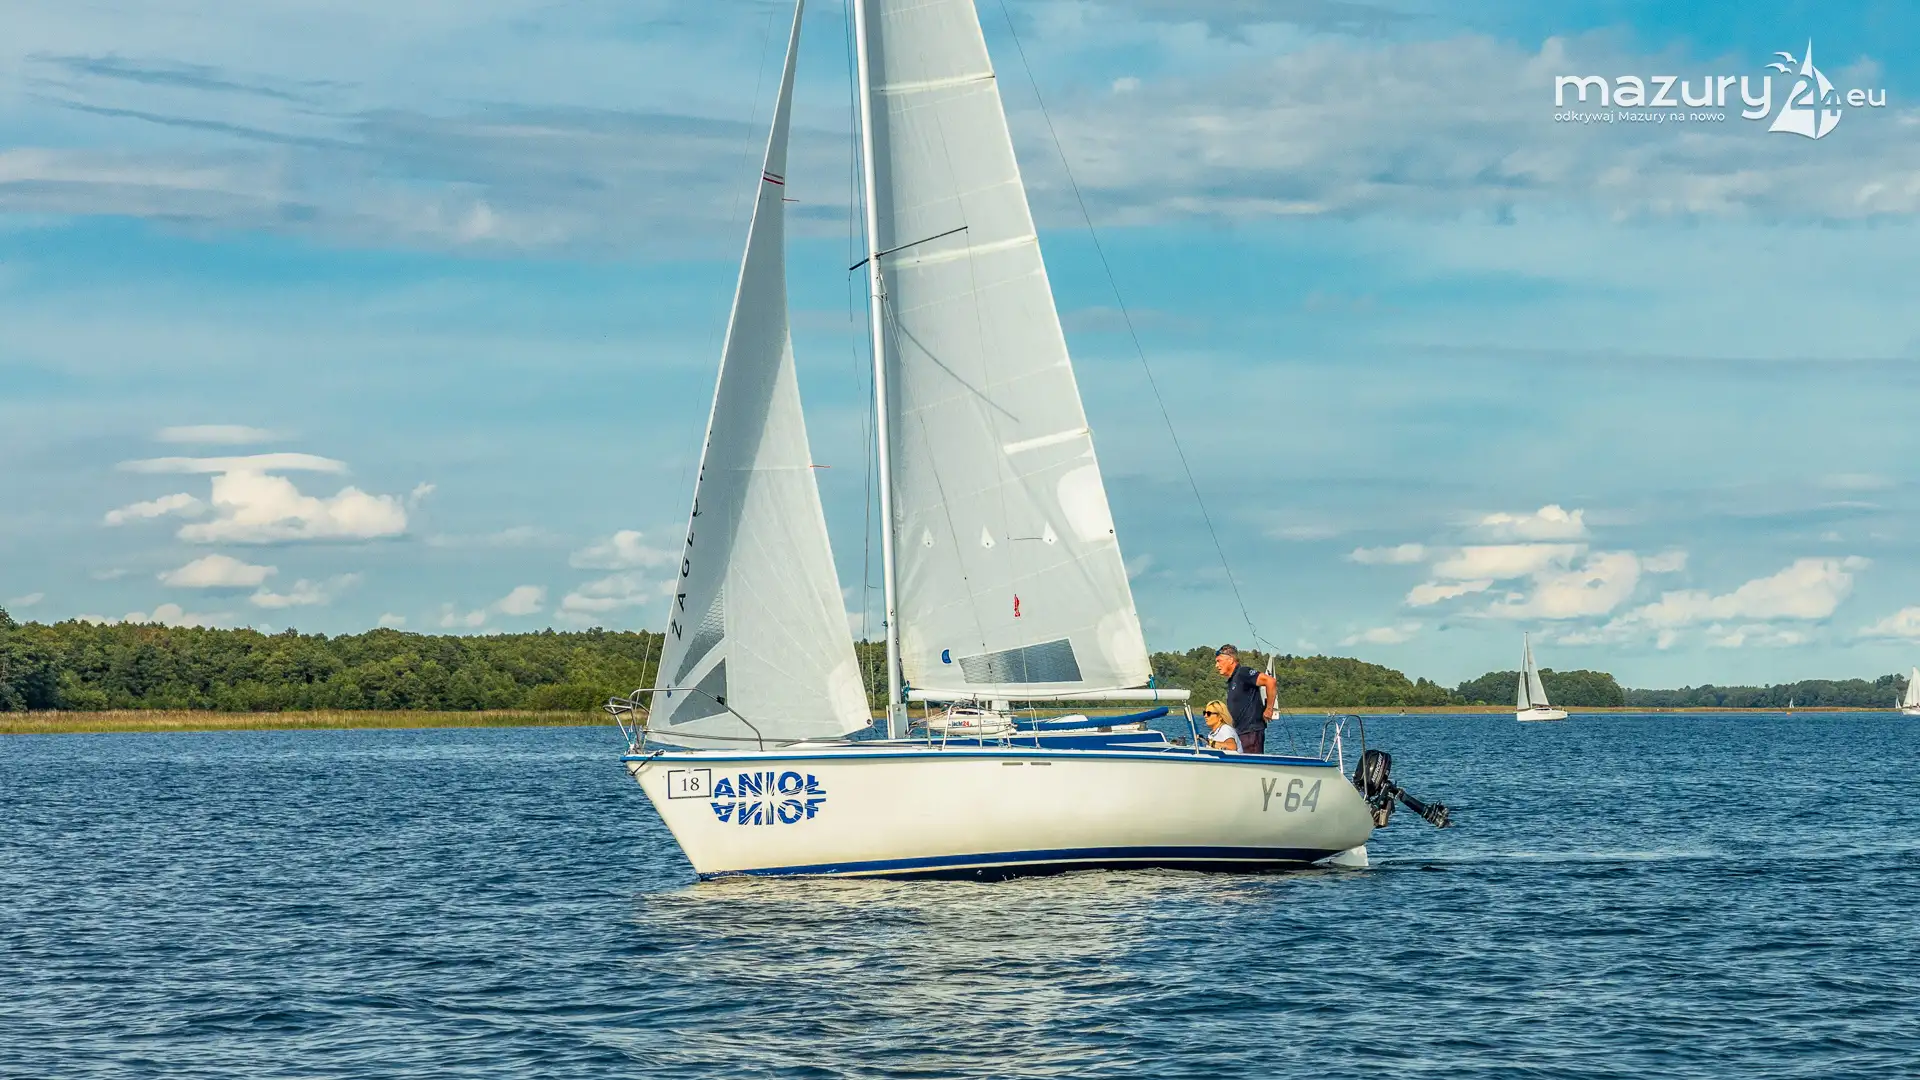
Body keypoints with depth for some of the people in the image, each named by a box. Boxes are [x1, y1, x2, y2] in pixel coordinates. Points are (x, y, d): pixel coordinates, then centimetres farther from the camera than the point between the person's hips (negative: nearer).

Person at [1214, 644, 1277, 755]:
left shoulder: (1243, 673, -10)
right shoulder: (1231, 681, 20)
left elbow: (1271, 681, -21)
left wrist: (1269, 709, -17)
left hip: (1251, 733, -10)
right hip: (1239, 733, 10)